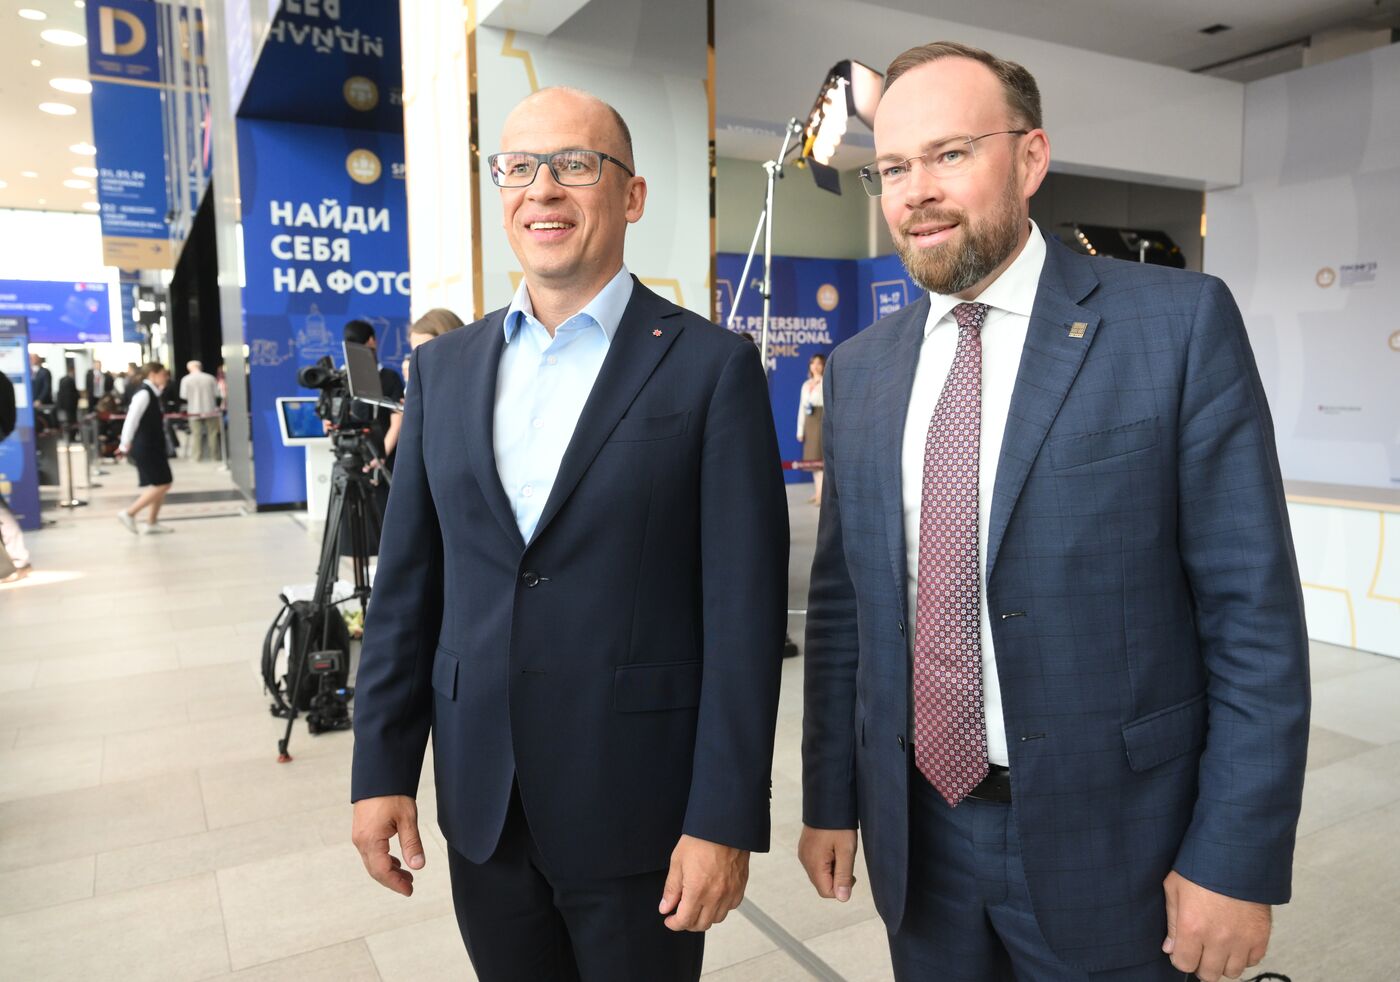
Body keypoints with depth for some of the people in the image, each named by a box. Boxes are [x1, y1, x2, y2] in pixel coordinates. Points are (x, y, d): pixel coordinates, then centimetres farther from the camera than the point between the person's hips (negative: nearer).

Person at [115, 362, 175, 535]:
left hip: (152, 446, 10)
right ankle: (129, 514, -2)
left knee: (164, 484, 12)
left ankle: (151, 523, 19)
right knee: (162, 484, -9)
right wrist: (126, 444, -23)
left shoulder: (152, 393, 13)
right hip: (145, 447, -10)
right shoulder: (144, 393, -16)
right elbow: (132, 419, -22)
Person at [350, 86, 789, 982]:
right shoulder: (445, 367, 5)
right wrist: (382, 769, 4)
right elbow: (407, 585, 6)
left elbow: (744, 608, -11)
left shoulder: (713, 367, -9)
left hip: (638, 805, -4)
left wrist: (725, 818, -12)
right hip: (481, 807, 4)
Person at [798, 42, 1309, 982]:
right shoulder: (860, 369, 3)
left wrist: (1239, 861, -11)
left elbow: (1253, 610, -10)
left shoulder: (1181, 322, -9)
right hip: (915, 831, 4)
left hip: (1108, 835, -3)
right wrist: (830, 799, 7)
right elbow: (841, 604, 6)